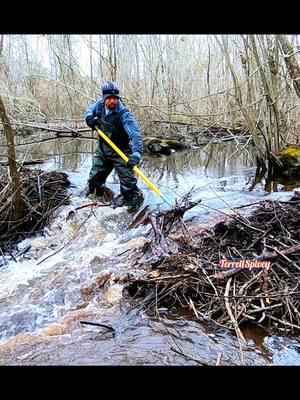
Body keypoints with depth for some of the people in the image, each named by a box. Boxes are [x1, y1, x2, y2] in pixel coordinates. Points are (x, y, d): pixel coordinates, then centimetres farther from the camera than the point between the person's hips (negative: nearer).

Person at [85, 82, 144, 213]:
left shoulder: (124, 114, -28)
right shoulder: (100, 103, -9)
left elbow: (135, 134, -39)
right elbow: (90, 109, 14)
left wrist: (136, 153, -54)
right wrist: (89, 117, -10)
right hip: (102, 150, 6)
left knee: (127, 180, -6)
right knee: (95, 177, 18)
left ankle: (135, 198, 19)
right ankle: (96, 195, 45)